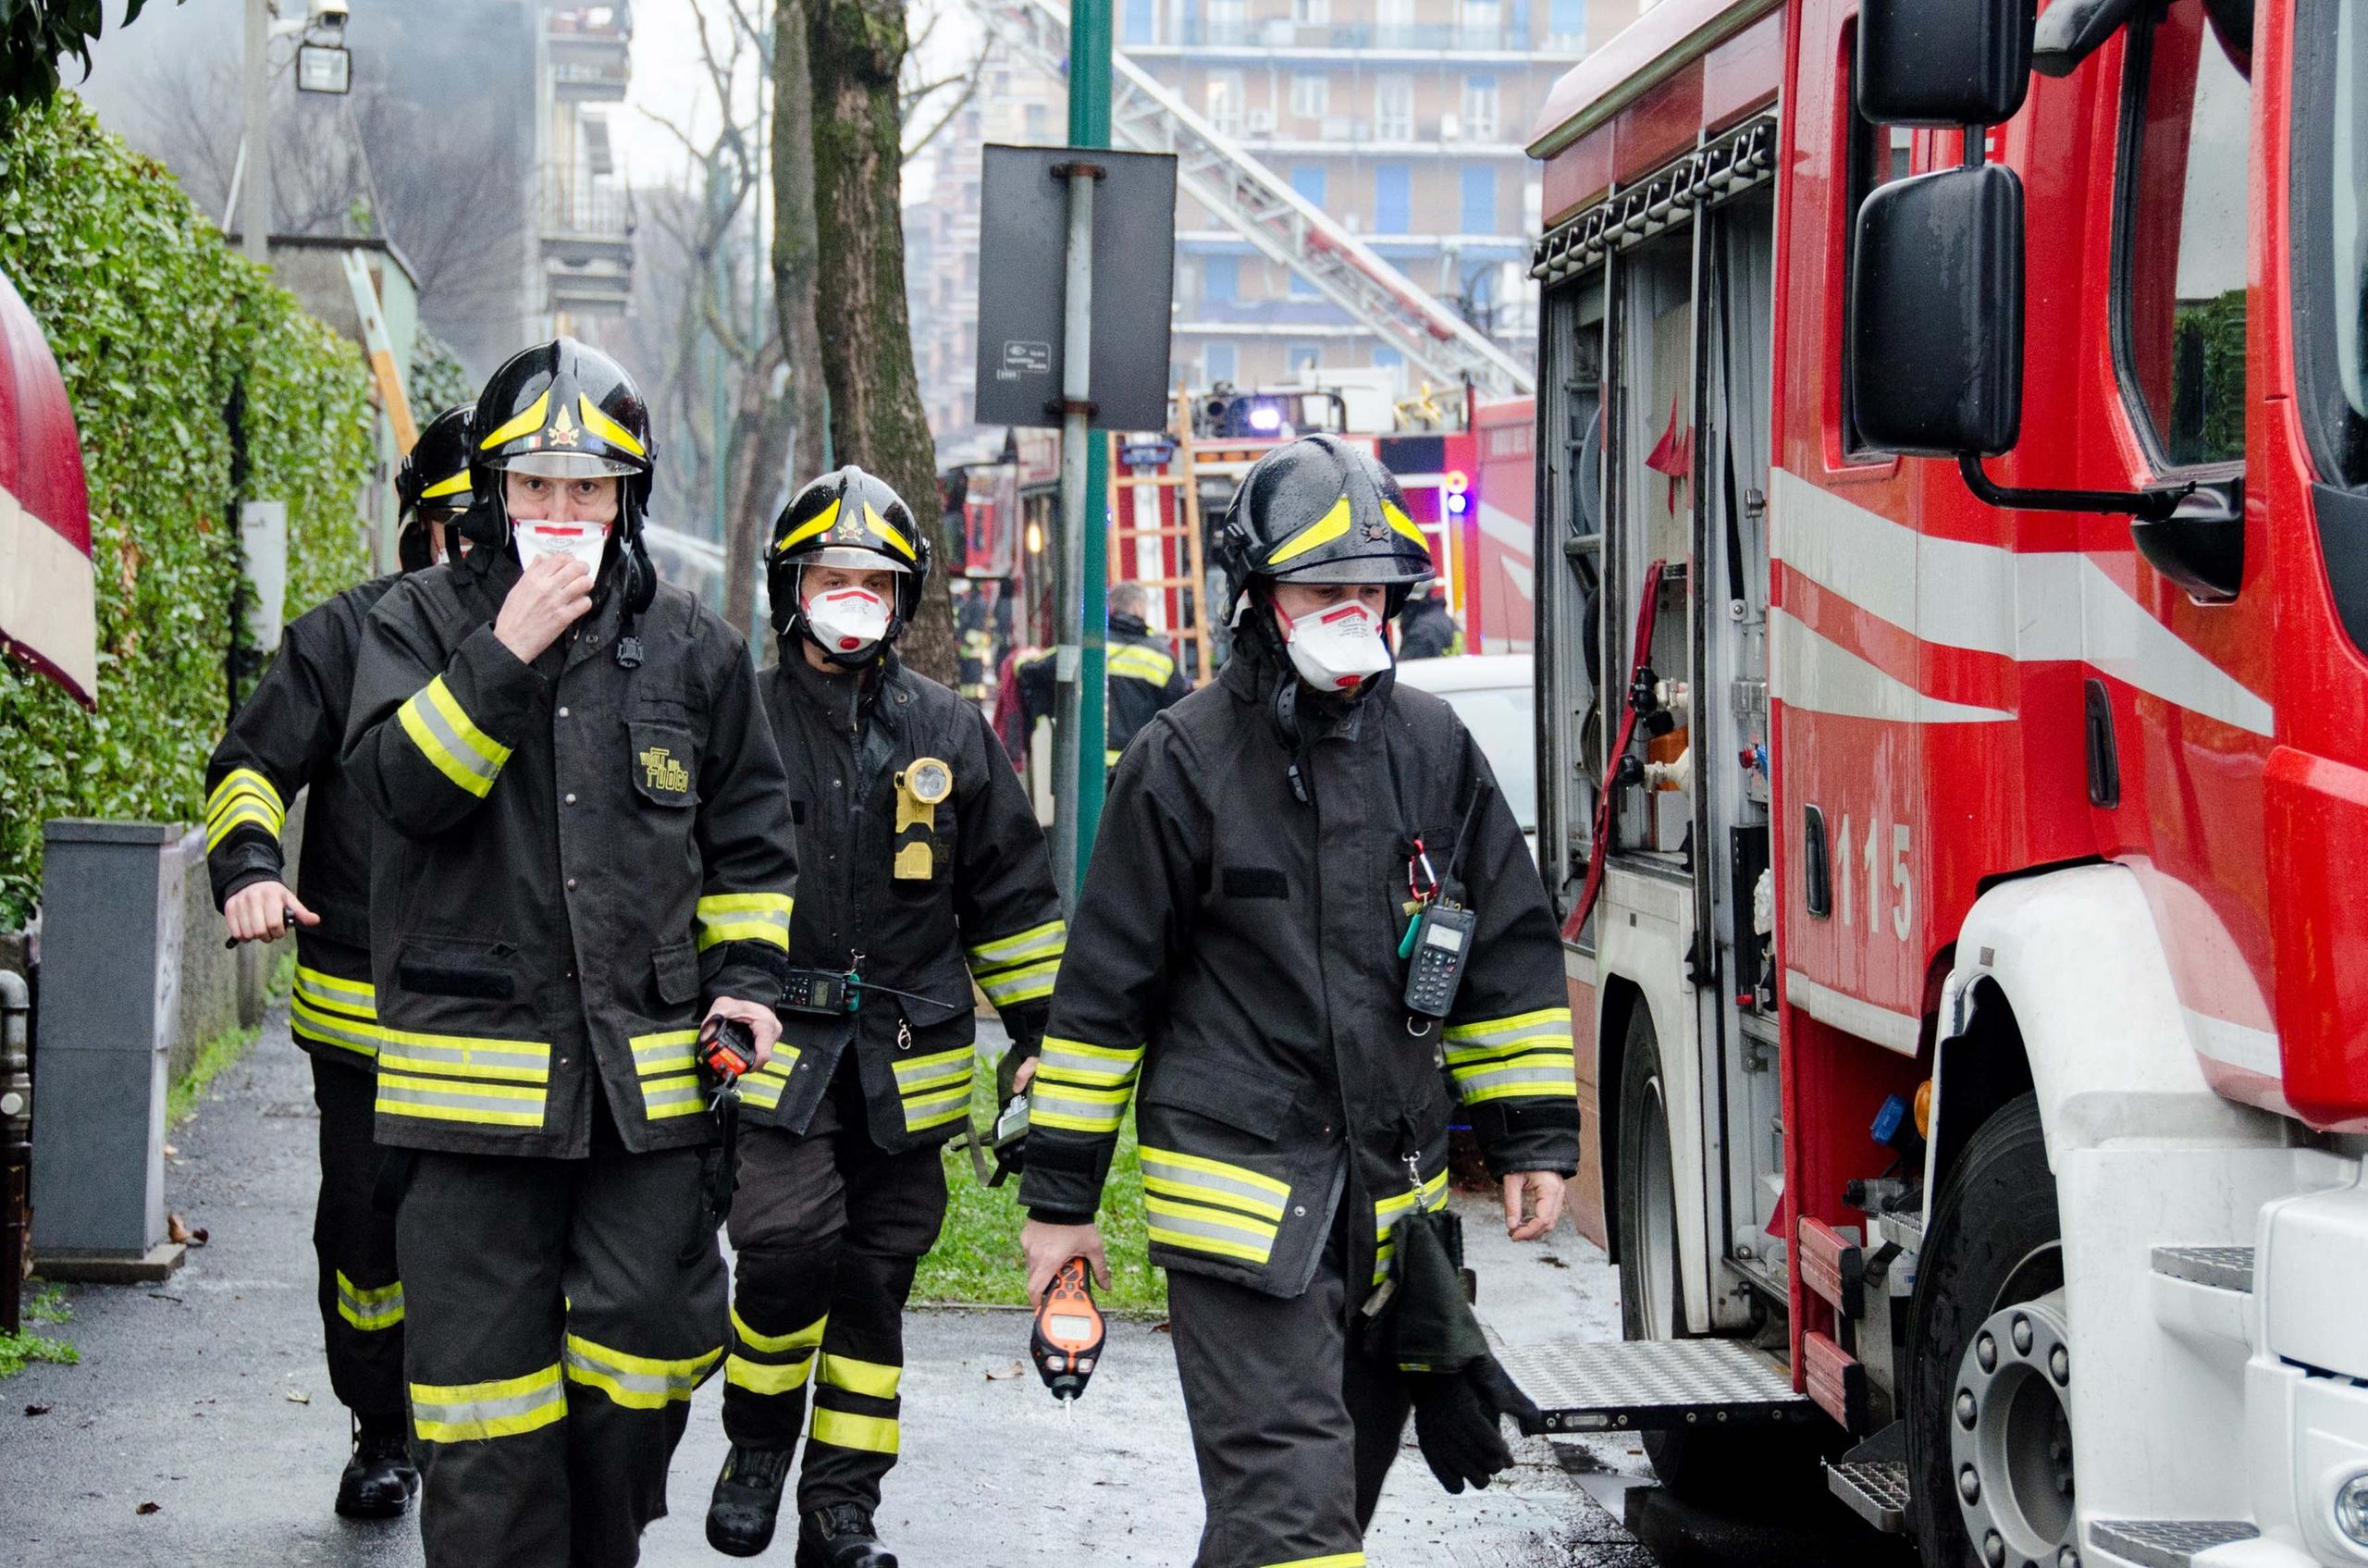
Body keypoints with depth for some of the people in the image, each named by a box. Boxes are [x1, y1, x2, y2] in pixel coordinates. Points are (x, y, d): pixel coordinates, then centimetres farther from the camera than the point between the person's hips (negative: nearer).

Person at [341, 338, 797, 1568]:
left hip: (648, 1068, 2)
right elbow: (398, 784, -13)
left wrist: (747, 972, 6)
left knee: (648, 1342, 4)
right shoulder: (425, 621, 3)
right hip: (477, 1060, -2)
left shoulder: (691, 647, 9)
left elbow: (749, 836, 18)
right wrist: (502, 658, -19)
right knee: (483, 1368, 0)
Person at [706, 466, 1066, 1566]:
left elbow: (1011, 893, 16)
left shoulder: (950, 732, 10)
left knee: (874, 1282, 6)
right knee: (791, 1248, -18)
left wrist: (1039, 1031, 14)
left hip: (905, 1062, 3)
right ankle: (756, 1445, 8)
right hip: (776, 1050, -3)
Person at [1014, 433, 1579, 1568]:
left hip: (1391, 1202, 5)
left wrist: (1533, 1136, 8)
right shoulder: (1185, 758, -4)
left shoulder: (1432, 747, 8)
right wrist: (1059, 1193, 0)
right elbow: (1104, 986, 0)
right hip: (1241, 1197, -5)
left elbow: (1508, 950, 14)